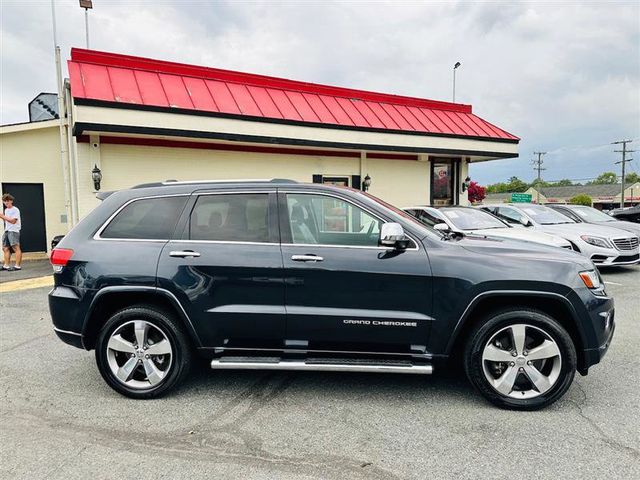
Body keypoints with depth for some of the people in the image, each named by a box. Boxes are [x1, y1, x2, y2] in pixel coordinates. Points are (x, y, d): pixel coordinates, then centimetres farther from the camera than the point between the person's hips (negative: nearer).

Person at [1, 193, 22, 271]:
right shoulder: (6, 210, 20)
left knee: (16, 247, -13)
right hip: (6, 231, 9)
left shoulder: (15, 210, -6)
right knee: (5, 248, 8)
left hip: (13, 231, -9)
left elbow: (13, 221, -14)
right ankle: (6, 265, 13)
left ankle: (17, 266, -17)